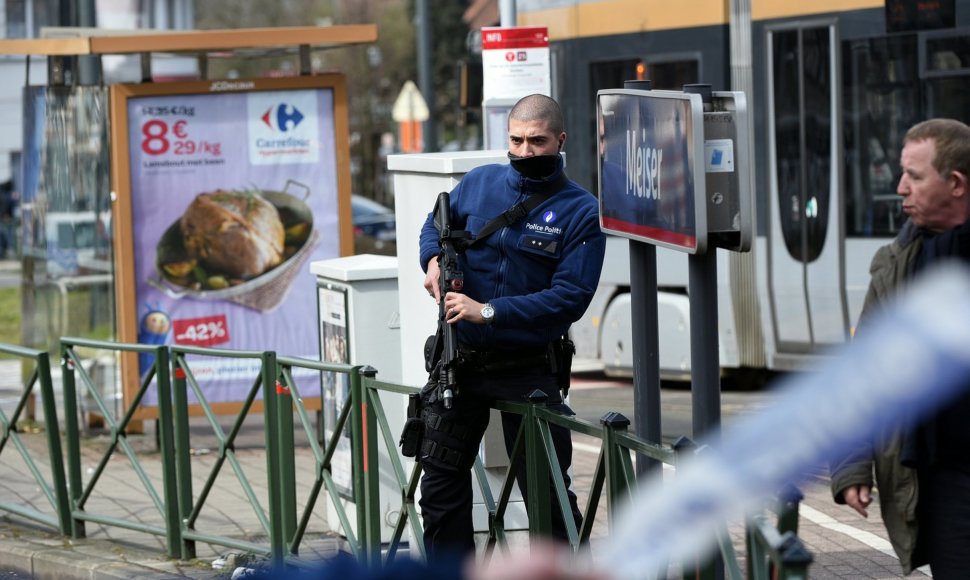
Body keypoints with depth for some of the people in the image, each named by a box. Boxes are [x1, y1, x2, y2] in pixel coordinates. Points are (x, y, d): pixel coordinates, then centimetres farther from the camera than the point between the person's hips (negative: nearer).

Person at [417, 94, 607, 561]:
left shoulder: (580, 212, -9)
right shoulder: (479, 183, 3)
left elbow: (570, 297, -17)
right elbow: (436, 223, 22)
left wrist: (489, 312, -21)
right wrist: (433, 259, -2)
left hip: (528, 369, -4)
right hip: (461, 361, 4)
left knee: (547, 493, -1)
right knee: (440, 486, 10)